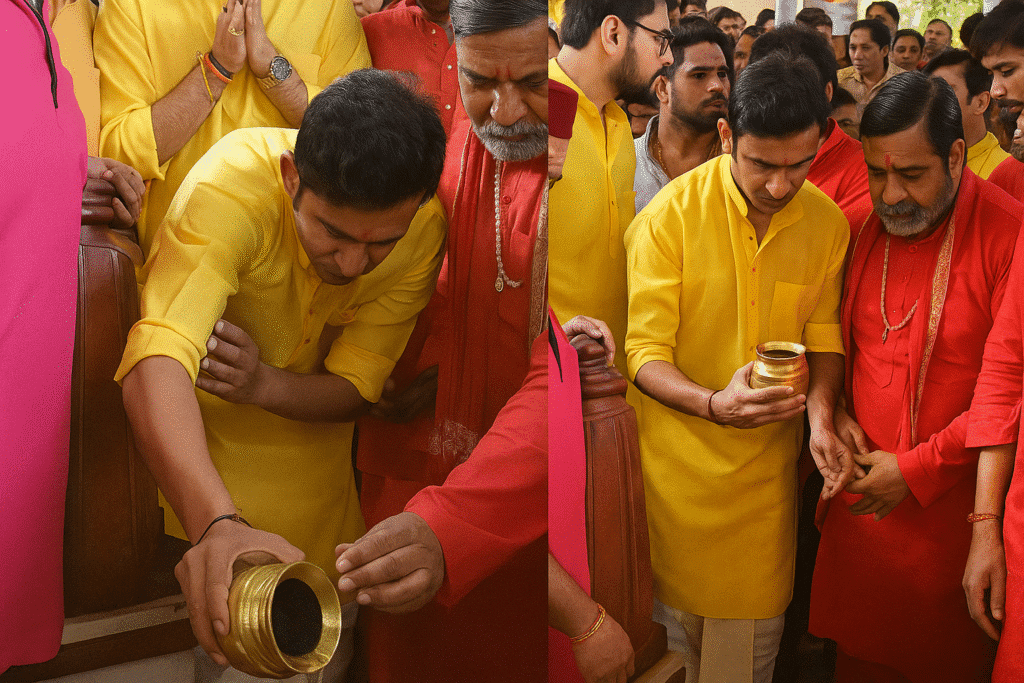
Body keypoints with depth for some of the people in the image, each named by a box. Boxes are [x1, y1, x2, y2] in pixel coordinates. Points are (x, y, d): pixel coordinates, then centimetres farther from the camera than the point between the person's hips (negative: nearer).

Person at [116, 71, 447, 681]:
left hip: (311, 425, 3)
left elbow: (355, 387, -15)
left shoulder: (423, 227, -23)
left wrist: (265, 384, -37)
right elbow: (156, 362, -47)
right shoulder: (229, 188, -34)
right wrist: (217, 523, -64)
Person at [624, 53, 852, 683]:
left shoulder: (828, 223, -3)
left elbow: (824, 337, 5)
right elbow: (646, 354, -15)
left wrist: (821, 417, -14)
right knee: (676, 615, 12)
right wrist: (715, 404, -33)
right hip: (680, 460, -3)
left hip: (770, 460, 3)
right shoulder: (668, 217, -15)